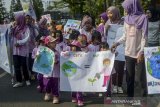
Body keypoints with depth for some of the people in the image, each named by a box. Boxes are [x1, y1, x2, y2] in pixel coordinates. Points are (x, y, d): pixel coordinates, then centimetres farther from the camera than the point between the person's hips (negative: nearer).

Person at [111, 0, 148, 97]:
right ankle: (130, 96, 18)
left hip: (139, 52, -4)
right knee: (129, 75, 8)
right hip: (128, 52, 5)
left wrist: (141, 52, -15)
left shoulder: (143, 18, -7)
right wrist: (117, 43, 8)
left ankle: (145, 96, 13)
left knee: (143, 75, 2)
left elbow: (144, 37, -9)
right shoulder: (127, 19, 8)